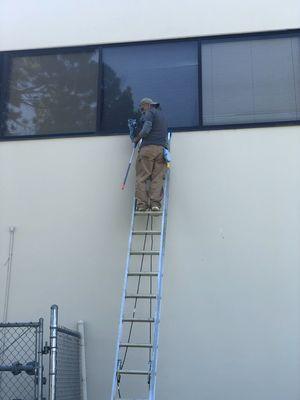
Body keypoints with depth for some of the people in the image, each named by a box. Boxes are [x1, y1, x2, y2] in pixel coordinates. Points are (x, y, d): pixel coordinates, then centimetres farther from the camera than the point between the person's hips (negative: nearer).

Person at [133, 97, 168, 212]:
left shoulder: (150, 113, 3)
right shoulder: (161, 114, 27)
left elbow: (146, 130, -11)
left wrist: (137, 138, 2)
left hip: (148, 147, -6)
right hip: (161, 148, 6)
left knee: (141, 177, -3)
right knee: (157, 178, 0)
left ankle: (142, 203, -9)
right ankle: (155, 203, -9)